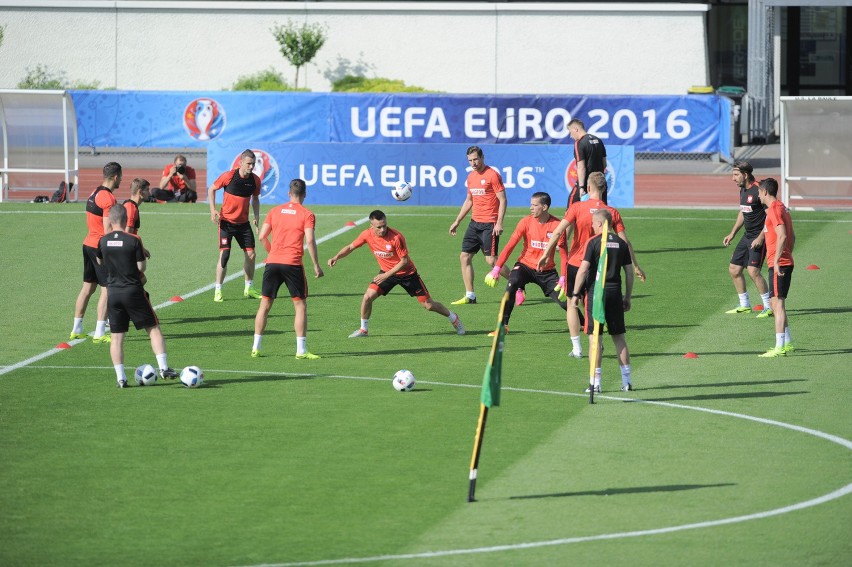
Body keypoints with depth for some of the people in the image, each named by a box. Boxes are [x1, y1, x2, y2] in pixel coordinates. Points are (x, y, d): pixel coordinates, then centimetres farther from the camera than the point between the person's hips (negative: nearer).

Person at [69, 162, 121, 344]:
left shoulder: (94, 193, 12)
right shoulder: (108, 198, -16)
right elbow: (108, 230, -19)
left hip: (88, 244, 9)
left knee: (88, 287, 16)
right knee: (107, 288, -5)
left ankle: (76, 329, 21)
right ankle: (99, 334, -7)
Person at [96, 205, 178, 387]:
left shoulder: (103, 241, 0)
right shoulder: (133, 240, -11)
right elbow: (142, 266, -8)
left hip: (113, 291, 3)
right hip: (133, 290, -3)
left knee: (117, 336, 7)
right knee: (153, 329, 6)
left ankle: (120, 377, 3)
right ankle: (164, 367, -2)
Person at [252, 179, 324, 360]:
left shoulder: (275, 211, 10)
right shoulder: (307, 215, -1)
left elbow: (262, 236, 8)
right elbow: (310, 240, -11)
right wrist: (316, 265, -5)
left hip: (272, 263, 3)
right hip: (293, 264, -3)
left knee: (265, 304, 11)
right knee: (300, 305, 5)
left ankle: (256, 348, 12)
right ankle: (301, 350, 0)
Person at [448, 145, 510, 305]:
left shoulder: (492, 175, -10)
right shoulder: (471, 176, 14)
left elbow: (502, 200, -12)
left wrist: (499, 223, -20)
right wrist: (457, 221, 23)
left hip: (489, 224, -8)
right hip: (475, 223, 8)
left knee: (491, 260, -11)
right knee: (465, 256, 3)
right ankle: (469, 296, 7)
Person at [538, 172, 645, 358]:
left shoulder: (577, 207, -11)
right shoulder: (612, 212, -4)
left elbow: (558, 232, -18)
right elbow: (625, 242, -3)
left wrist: (546, 254, -12)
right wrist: (635, 266, 4)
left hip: (575, 263, -2)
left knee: (572, 304, 11)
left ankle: (576, 348, 7)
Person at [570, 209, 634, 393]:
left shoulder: (594, 242, -7)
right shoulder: (621, 243, 7)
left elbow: (583, 269, -12)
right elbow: (629, 272, 9)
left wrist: (575, 294, -5)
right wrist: (628, 297, 16)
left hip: (597, 292, -4)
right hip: (615, 292, 4)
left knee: (595, 337, -2)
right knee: (619, 336, 11)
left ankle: (595, 382, -5)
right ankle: (627, 380, 11)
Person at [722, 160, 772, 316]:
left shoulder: (758, 190, -18)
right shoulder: (743, 190, 11)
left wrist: (761, 237, -23)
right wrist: (732, 234, 23)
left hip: (758, 237, -10)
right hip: (747, 236, 10)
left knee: (753, 270, -19)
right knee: (734, 269, 10)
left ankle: (769, 307, -10)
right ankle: (744, 305, 23)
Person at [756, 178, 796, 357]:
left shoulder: (774, 210, -13)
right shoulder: (781, 208, 17)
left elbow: (782, 236, -23)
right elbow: (792, 237, 22)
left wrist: (776, 260, -23)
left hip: (779, 264, -10)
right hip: (786, 261, 10)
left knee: (777, 303, -10)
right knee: (778, 303, 16)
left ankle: (780, 347, -13)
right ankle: (787, 343, 20)